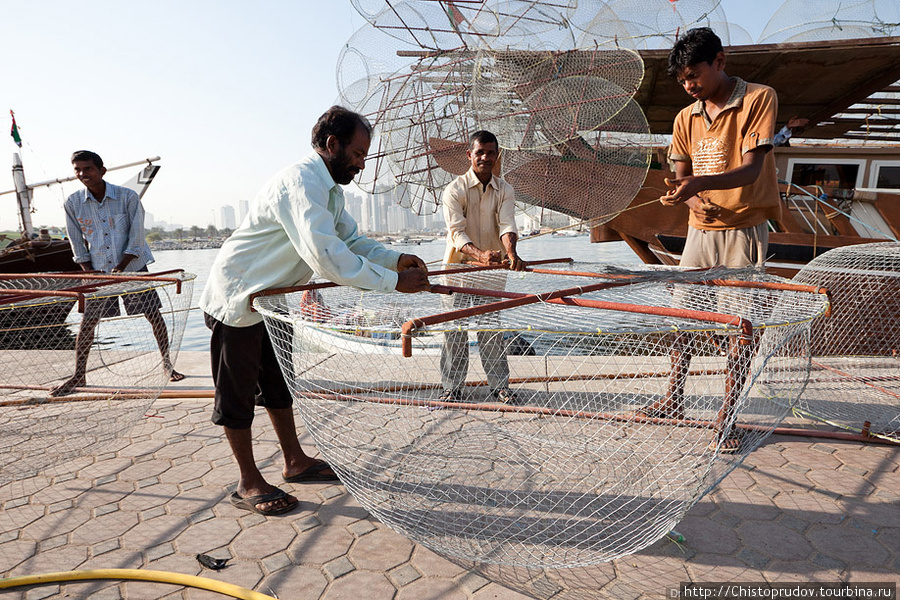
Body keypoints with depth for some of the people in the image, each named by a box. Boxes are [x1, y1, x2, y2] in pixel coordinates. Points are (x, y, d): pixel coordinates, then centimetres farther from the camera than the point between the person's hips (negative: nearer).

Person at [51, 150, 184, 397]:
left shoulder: (128, 197, -10)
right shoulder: (73, 203, -2)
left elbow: (136, 238, -9)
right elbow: (77, 243, 4)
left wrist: (118, 269, -13)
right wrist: (90, 274, -3)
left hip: (133, 267, -2)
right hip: (98, 272, 2)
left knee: (154, 314, -2)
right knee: (87, 321, 2)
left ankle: (168, 364, 12)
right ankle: (79, 375, 16)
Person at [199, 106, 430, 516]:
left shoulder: (329, 188, 7)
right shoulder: (300, 182, -27)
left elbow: (351, 240, 9)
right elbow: (324, 255, -38)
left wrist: (396, 259, -7)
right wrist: (393, 281, -35)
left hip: (270, 299, 10)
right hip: (236, 299, -10)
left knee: (278, 381, 17)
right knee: (238, 390, 3)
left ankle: (295, 462, 31)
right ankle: (249, 485, 17)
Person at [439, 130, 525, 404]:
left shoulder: (505, 190, 2)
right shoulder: (454, 190, -8)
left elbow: (506, 224, -12)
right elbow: (457, 232, -19)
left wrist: (510, 252, -34)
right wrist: (479, 255, -37)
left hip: (493, 269, 3)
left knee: (492, 327, 8)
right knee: (455, 328, -1)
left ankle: (499, 385, 19)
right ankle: (452, 387, 10)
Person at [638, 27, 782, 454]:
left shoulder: (759, 98, -6)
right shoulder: (685, 118, 9)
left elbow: (752, 168, -17)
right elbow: (681, 176, 11)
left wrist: (701, 183, -35)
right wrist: (692, 199, -12)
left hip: (744, 230, -5)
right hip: (700, 230, 5)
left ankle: (727, 417, 11)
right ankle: (674, 401, 22)